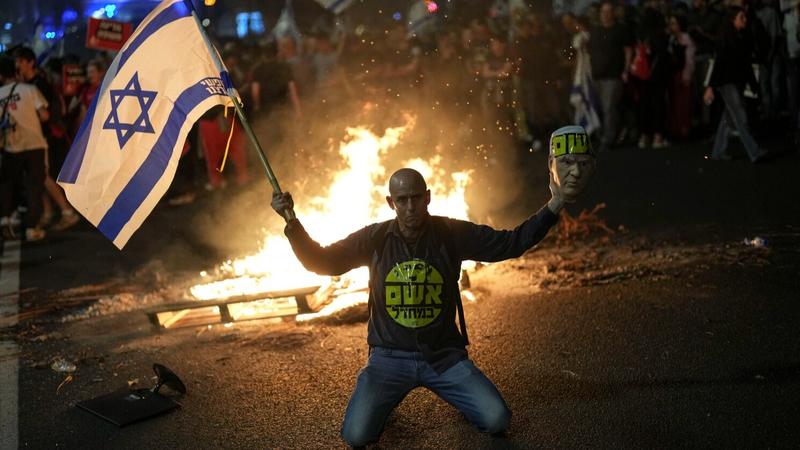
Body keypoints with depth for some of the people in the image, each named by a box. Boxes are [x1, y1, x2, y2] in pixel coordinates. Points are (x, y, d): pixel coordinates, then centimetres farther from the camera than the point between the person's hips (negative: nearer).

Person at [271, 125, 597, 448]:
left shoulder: (453, 234, -5)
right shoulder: (376, 238, -4)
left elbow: (511, 243, -7)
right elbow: (321, 262, 0)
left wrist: (554, 205, -18)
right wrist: (292, 224, -15)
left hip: (444, 355, 0)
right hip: (390, 357, 0)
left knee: (497, 420, -16)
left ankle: (450, 392, 17)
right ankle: (385, 397, 17)